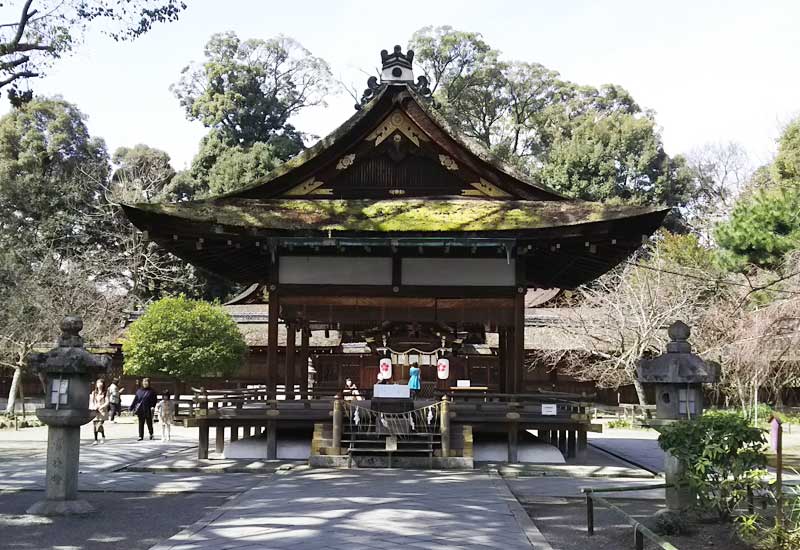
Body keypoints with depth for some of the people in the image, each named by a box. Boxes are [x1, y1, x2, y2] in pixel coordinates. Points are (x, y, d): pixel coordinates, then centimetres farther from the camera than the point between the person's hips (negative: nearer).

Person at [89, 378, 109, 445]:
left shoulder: (105, 393, 2)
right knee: (95, 425, 1)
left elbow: (107, 402, -4)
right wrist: (93, 407, -8)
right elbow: (91, 401, 10)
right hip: (95, 411, 4)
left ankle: (103, 437, 8)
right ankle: (95, 440, 9)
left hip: (102, 411, -4)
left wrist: (101, 407, -19)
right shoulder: (94, 393, 13)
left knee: (99, 424, -16)